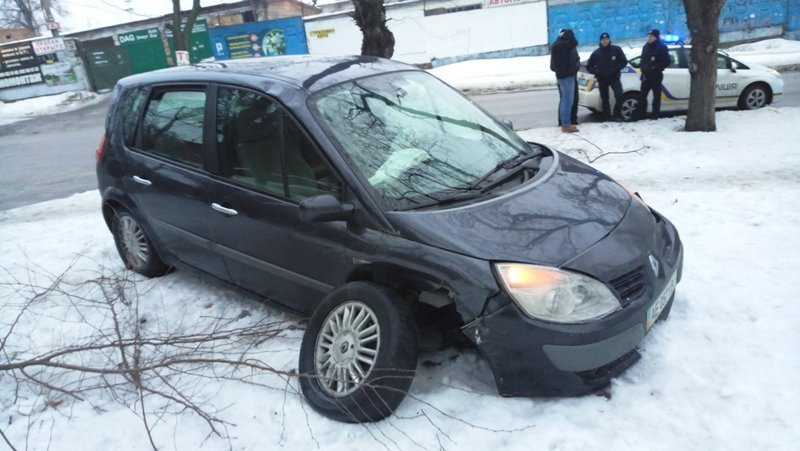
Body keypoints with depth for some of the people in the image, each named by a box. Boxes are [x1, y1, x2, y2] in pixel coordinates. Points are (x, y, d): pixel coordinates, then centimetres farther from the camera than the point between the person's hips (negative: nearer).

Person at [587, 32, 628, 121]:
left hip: (614, 77, -2)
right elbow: (589, 67, 9)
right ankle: (606, 117, 17)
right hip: (602, 79, 2)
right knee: (604, 99, 7)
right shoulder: (596, 53, 3)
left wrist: (616, 69, -13)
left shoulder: (616, 49, -1)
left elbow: (624, 61, 2)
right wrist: (596, 72, -8)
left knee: (619, 95, -20)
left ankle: (617, 115, -8)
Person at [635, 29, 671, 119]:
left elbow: (667, 62, -10)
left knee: (656, 96, 1)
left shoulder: (662, 47, -7)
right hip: (646, 75, 6)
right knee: (642, 95, 4)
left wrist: (656, 68, -19)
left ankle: (655, 115, 5)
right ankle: (639, 114, 8)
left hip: (656, 76, -6)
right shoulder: (646, 46, 12)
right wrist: (643, 70, 6)